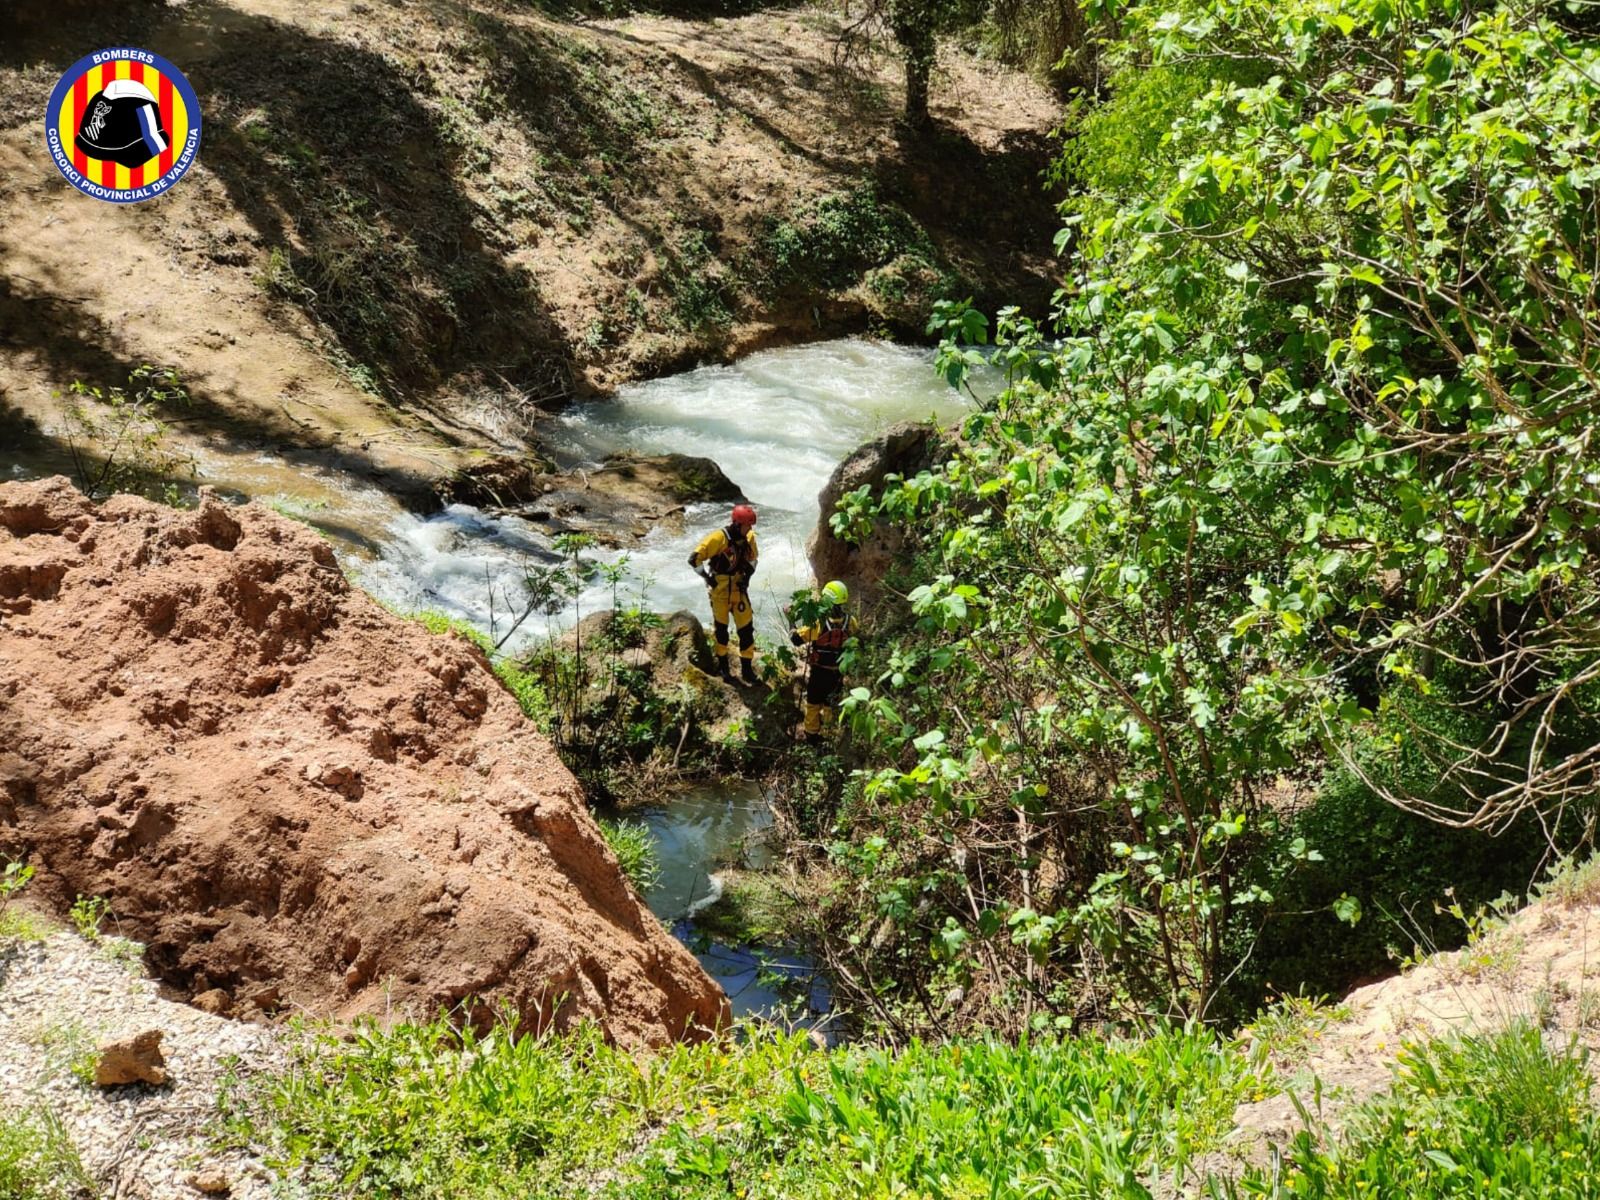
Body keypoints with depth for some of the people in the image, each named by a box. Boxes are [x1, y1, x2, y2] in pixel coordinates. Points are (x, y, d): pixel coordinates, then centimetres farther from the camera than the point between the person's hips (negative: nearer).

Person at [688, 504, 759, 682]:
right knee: (721, 628, 9)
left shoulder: (749, 538, -3)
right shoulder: (718, 538, -20)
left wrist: (747, 576, 2)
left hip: (739, 588, 4)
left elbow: (752, 559, 18)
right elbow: (694, 559, -19)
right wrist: (708, 578, -14)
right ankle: (722, 665, 26)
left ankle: (747, 669, 10)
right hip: (720, 590, -4)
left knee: (746, 628, 1)